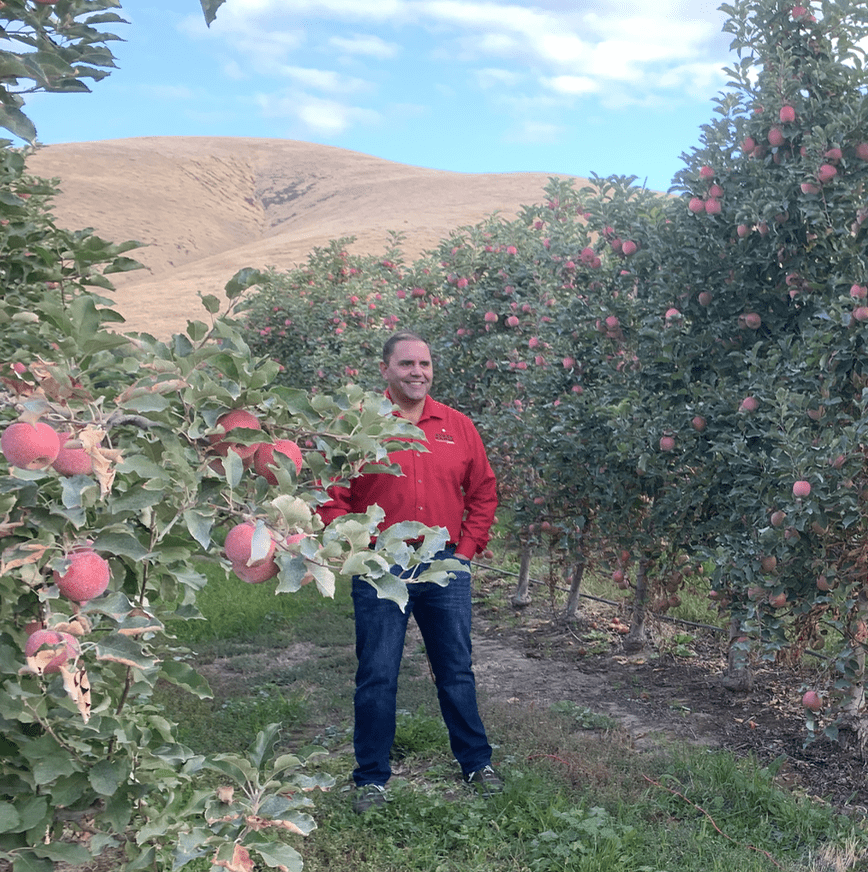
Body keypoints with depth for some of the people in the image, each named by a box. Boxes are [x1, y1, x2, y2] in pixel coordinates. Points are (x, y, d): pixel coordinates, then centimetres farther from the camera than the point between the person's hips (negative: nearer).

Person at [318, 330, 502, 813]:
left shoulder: (458, 426, 6)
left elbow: (484, 492, 11)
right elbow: (332, 497, -3)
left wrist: (468, 547, 3)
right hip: (380, 571, -2)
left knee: (457, 671, 15)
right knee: (377, 676, 5)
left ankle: (477, 763, 31)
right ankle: (372, 777, 21)